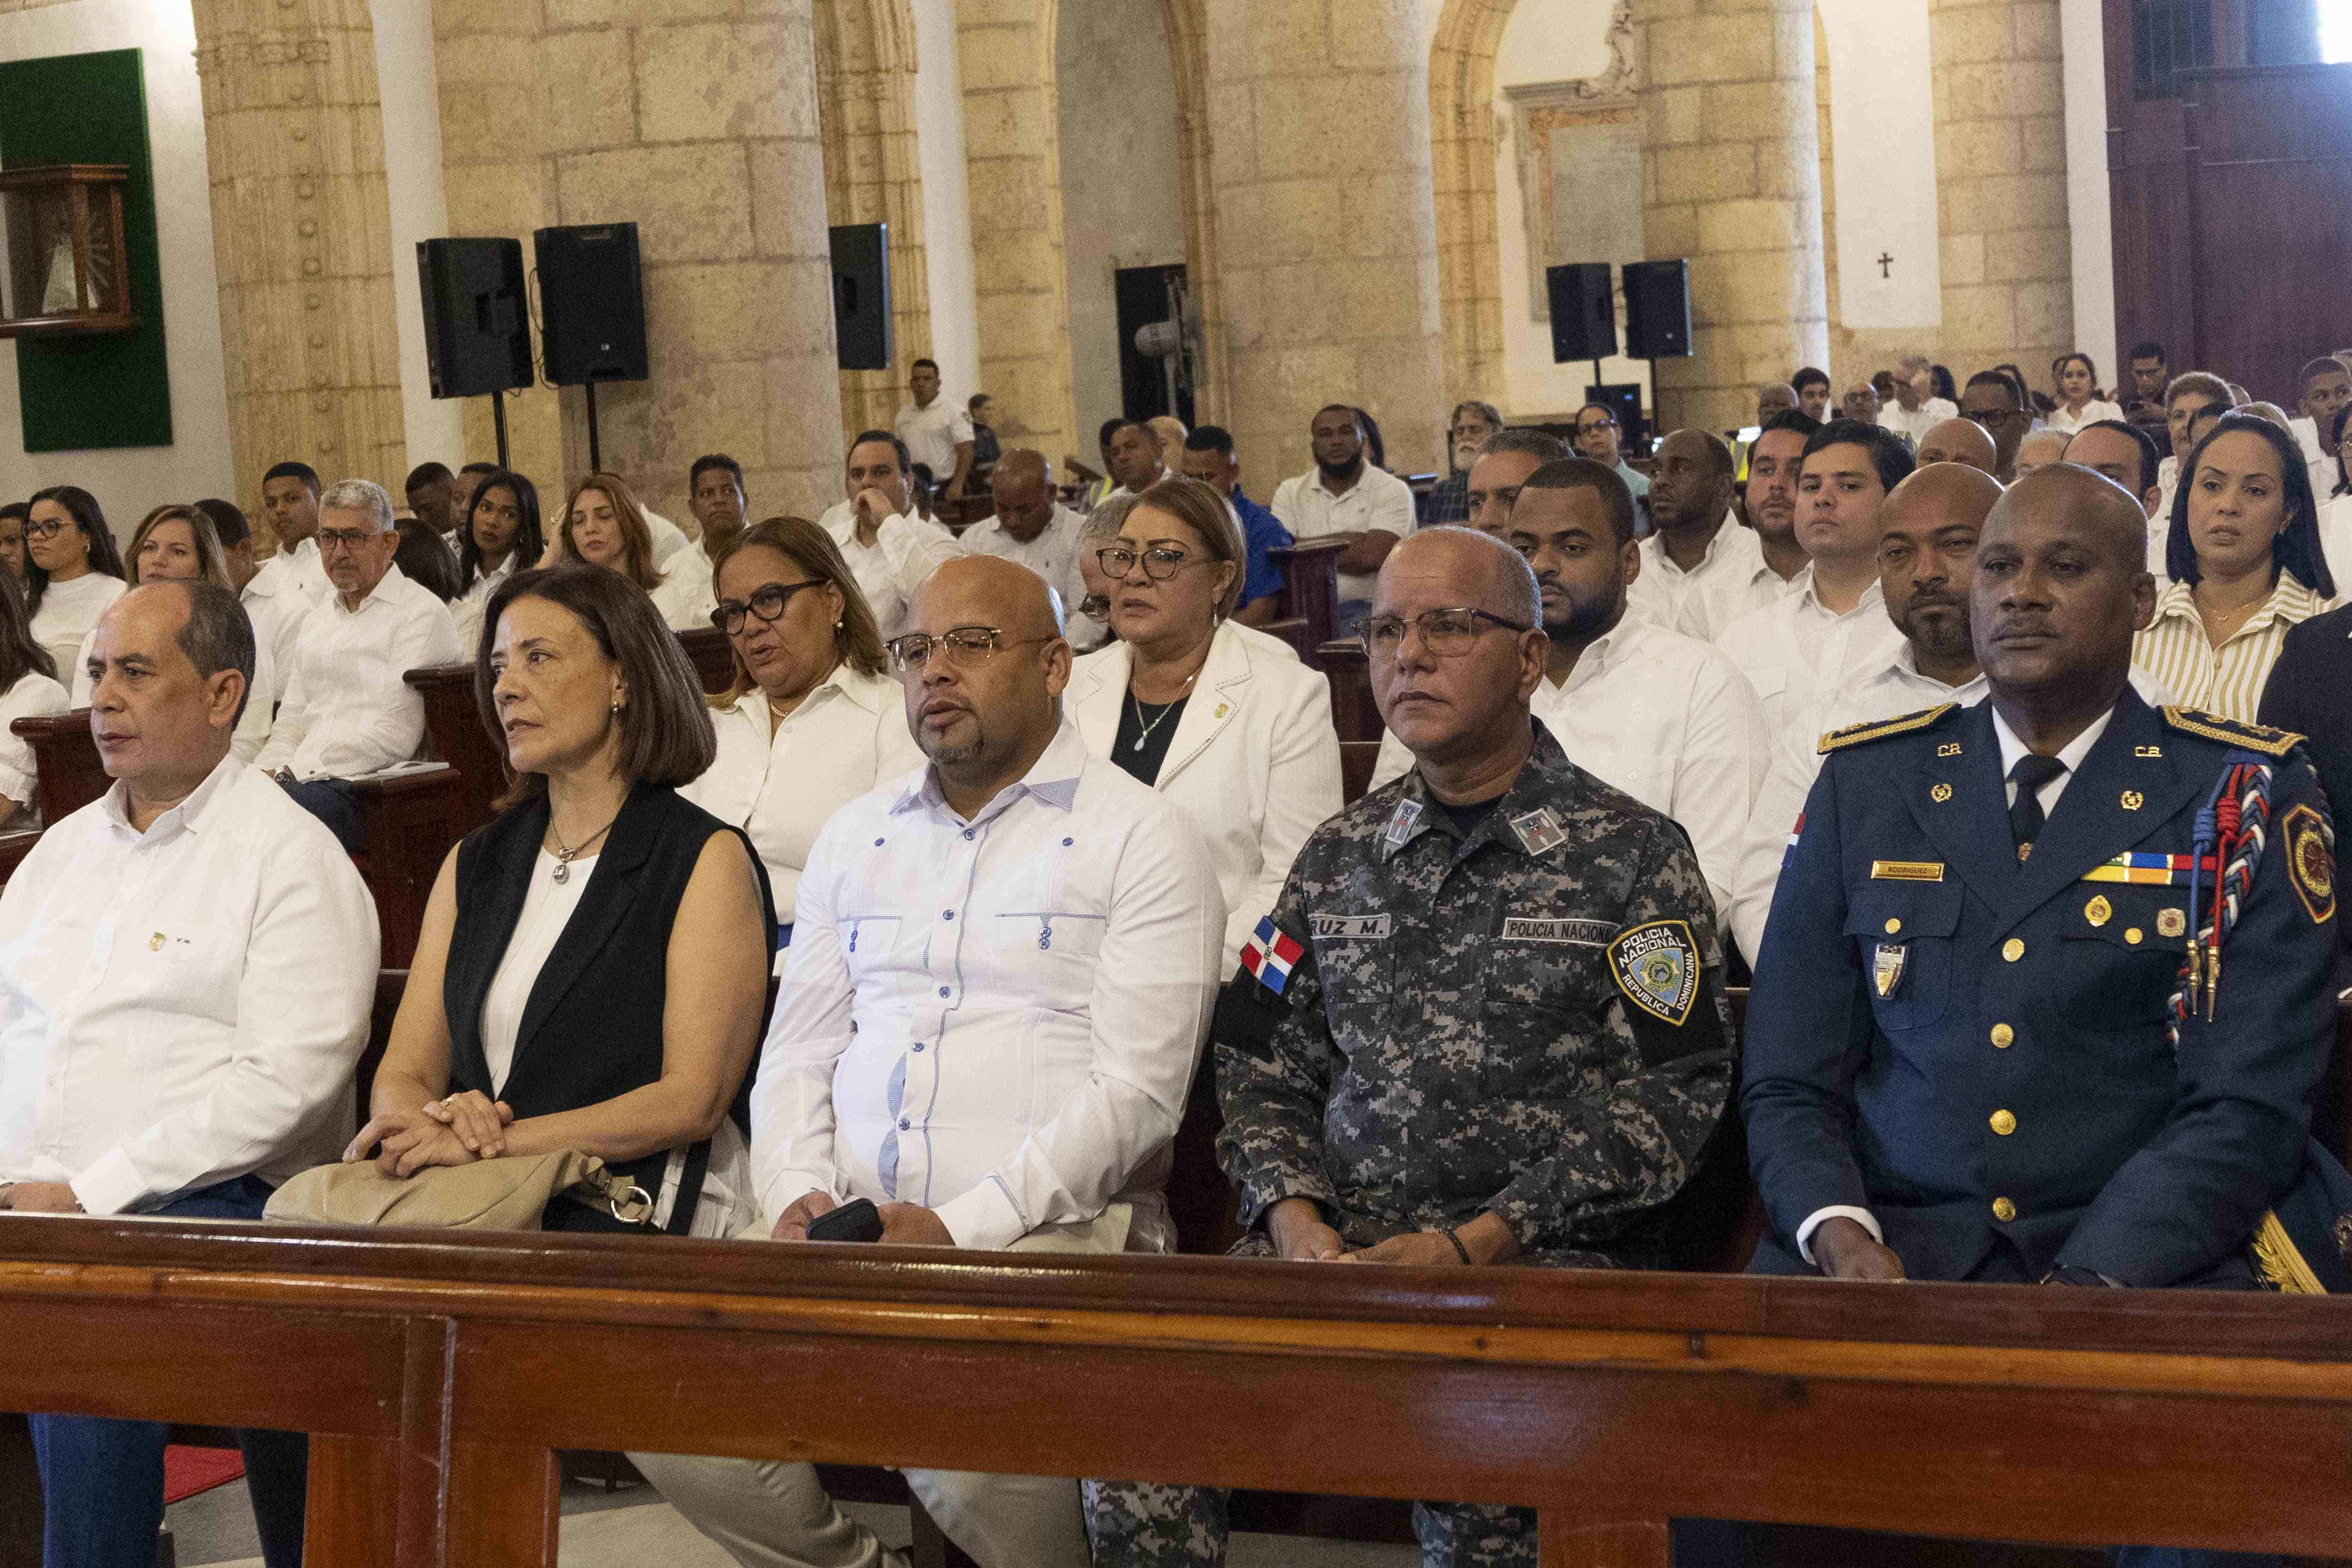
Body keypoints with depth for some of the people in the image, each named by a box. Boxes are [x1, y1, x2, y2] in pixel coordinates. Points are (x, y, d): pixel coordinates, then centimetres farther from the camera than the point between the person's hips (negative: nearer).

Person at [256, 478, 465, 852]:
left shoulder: (422, 614, -1)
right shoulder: (317, 622, 26)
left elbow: (394, 737, -10)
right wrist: (268, 772, 1)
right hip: (300, 778, 7)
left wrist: (296, 774, -13)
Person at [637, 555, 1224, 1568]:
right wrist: (801, 1196, -3)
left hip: (1046, 1229, -5)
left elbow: (1137, 1090, -8)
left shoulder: (1143, 838, 1)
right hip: (848, 1228, 5)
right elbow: (795, 1055, 18)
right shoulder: (855, 837, 20)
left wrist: (962, 1229, -17)